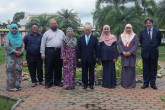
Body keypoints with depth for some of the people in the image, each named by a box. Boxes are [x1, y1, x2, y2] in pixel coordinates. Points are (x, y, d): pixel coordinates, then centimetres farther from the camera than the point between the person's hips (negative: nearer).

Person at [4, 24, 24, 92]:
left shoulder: (20, 37, 11)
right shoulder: (8, 37, 0)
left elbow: (22, 46, 8)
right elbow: (6, 46, -10)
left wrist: (21, 52, -11)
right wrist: (14, 51, -16)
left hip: (19, 56, 4)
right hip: (10, 56, -4)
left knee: (18, 70, 4)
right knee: (11, 70, -4)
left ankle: (17, 85, 13)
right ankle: (10, 86, 3)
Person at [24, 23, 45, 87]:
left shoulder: (41, 36, 3)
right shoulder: (27, 36, 2)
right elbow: (23, 45, 11)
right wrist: (28, 50, 9)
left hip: (39, 55, 0)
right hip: (30, 56, 0)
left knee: (40, 69, 5)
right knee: (32, 69, 5)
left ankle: (41, 80, 19)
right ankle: (34, 81, 16)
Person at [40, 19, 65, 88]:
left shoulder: (61, 32, 16)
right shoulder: (46, 33, 8)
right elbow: (43, 44, 3)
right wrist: (43, 54, -4)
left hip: (59, 51, 3)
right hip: (49, 51, -2)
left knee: (58, 68, 8)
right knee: (49, 68, 0)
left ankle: (58, 82, 18)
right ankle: (48, 83, 8)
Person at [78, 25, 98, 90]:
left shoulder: (94, 38, 4)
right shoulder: (81, 38, 7)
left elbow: (96, 48, 3)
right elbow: (79, 49, 6)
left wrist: (97, 57, -3)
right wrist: (79, 57, 0)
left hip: (91, 58, -1)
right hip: (83, 59, 1)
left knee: (91, 72, 6)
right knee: (84, 72, 7)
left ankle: (91, 84, 15)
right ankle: (85, 84, 17)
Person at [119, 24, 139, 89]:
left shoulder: (134, 36, 5)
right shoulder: (121, 36, 12)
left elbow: (136, 44, -5)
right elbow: (119, 44, 3)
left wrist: (130, 52, -17)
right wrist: (123, 51, -13)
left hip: (131, 55, -2)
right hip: (124, 55, 2)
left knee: (131, 68, -2)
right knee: (124, 68, 4)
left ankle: (131, 84, 4)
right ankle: (124, 83, 10)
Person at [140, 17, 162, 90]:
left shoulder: (157, 32, -1)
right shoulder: (142, 32, 2)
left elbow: (159, 42, 10)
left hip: (154, 53, 0)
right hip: (145, 53, 1)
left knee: (153, 69, 6)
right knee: (146, 69, 7)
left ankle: (153, 83, 16)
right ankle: (145, 83, 16)